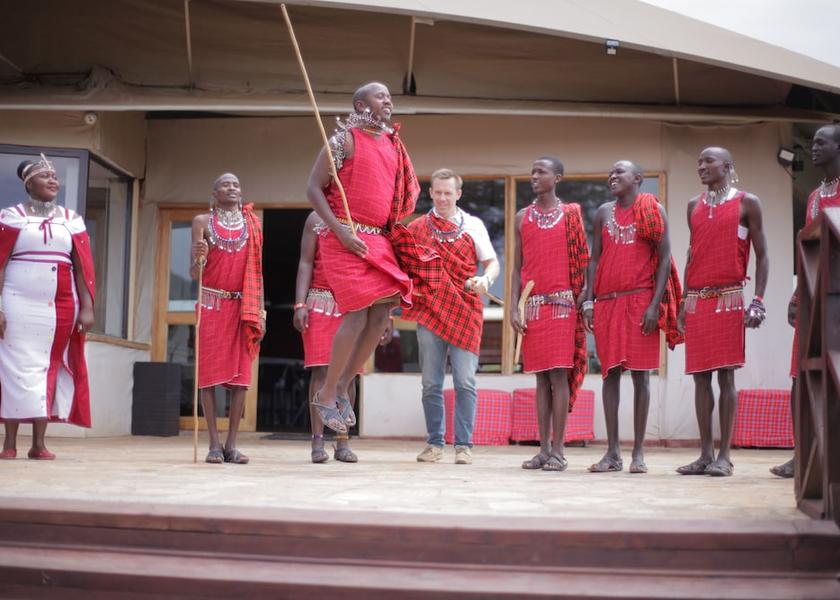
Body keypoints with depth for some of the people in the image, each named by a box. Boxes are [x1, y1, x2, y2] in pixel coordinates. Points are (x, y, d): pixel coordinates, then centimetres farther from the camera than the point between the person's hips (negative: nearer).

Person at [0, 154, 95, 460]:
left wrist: (87, 308, 1)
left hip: (61, 307, 3)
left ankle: (39, 444, 8)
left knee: (50, 370, 3)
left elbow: (83, 268, 8)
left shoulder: (71, 220, 11)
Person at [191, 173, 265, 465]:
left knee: (241, 374, -3)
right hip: (212, 304, -1)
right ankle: (214, 443, 0)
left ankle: (232, 443, 1)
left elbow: (256, 270, 11)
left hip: (243, 306, 2)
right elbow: (195, 273, 1)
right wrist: (198, 257, -22)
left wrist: (260, 310, 4)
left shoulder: (252, 222, 11)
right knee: (210, 371, -4)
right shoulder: (203, 221, 5)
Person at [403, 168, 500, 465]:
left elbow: (492, 262, 7)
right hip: (429, 311, 1)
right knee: (431, 383, 5)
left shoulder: (473, 225, 8)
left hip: (465, 312, -1)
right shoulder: (417, 228, 10)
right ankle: (434, 443, 14)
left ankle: (464, 444, 1)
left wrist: (486, 279, -14)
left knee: (465, 382, -6)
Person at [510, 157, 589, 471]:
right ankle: (544, 448, 8)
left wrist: (583, 294, -8)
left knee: (559, 374, -7)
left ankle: (558, 449, -4)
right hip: (533, 304, 3)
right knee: (541, 376, 4)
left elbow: (582, 261, 5)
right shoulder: (522, 218, 14)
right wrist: (513, 308, 2)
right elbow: (517, 267, 11)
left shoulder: (571, 214, 6)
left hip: (562, 303, -3)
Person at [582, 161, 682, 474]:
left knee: (640, 374, -1)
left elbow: (664, 258, -2)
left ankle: (638, 453, 4)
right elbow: (595, 258, 12)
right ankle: (612, 452, 6)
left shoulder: (654, 210, 3)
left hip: (640, 300, -3)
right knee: (610, 373, 2)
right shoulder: (603, 212, 13)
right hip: (607, 301, 3)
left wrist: (655, 304, -11)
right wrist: (588, 301, 2)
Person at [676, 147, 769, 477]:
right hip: (697, 300, 5)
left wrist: (758, 301, -9)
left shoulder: (747, 203, 2)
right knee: (700, 376, 3)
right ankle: (705, 453, 9)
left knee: (725, 375, -5)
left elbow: (761, 255, 1)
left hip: (728, 299, -4)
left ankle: (724, 455, -1)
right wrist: (684, 301, 12)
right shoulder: (694, 206, 15)